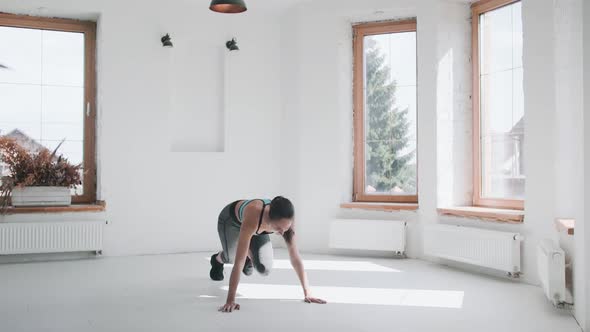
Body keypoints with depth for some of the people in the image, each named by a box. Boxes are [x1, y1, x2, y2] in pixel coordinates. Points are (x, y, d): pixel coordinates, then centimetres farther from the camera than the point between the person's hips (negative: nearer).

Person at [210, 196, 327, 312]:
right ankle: (218, 259, 23)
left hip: (257, 228, 2)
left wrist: (307, 293, -30)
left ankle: (248, 254, 23)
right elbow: (239, 261, -48)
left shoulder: (285, 221, -35)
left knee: (264, 270, -12)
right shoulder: (252, 220, -48)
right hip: (231, 220, -2)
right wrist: (230, 300, -50)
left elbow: (295, 257, -29)